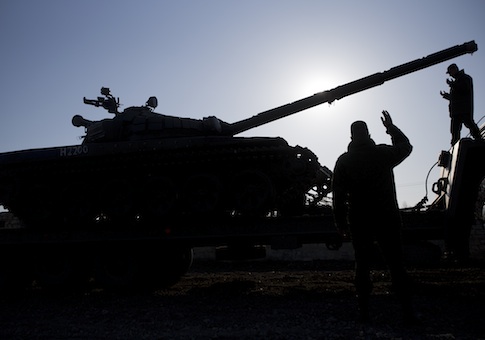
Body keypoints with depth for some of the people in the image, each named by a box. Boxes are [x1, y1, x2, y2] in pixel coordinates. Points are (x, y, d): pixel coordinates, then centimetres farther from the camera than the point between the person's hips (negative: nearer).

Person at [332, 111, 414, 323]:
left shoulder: (344, 161, 1)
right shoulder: (383, 153, 0)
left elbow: (339, 195, -2)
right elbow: (406, 146, 21)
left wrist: (341, 223, 3)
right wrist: (391, 127, 30)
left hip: (359, 221, 0)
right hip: (387, 218, 0)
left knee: (362, 266, 7)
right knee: (396, 264, 6)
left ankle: (364, 311, 6)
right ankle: (407, 309, 5)